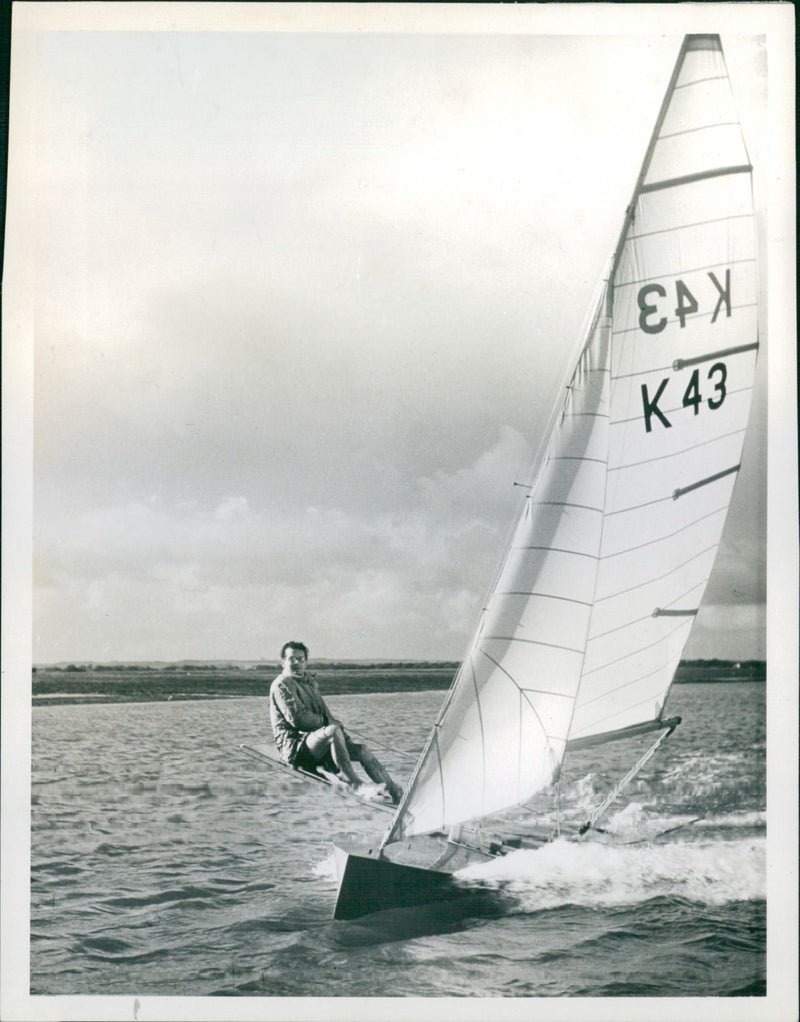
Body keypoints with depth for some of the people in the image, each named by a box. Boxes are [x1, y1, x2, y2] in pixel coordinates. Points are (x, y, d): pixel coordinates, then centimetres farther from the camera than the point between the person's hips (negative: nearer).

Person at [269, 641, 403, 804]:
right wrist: (323, 722, -2)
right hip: (294, 746, -8)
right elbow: (297, 718, -14)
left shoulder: (310, 683, 23)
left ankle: (395, 792, -12)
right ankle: (356, 786, -41)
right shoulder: (281, 684, -3)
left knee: (362, 750, -7)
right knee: (333, 731, -34)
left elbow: (326, 716, 22)